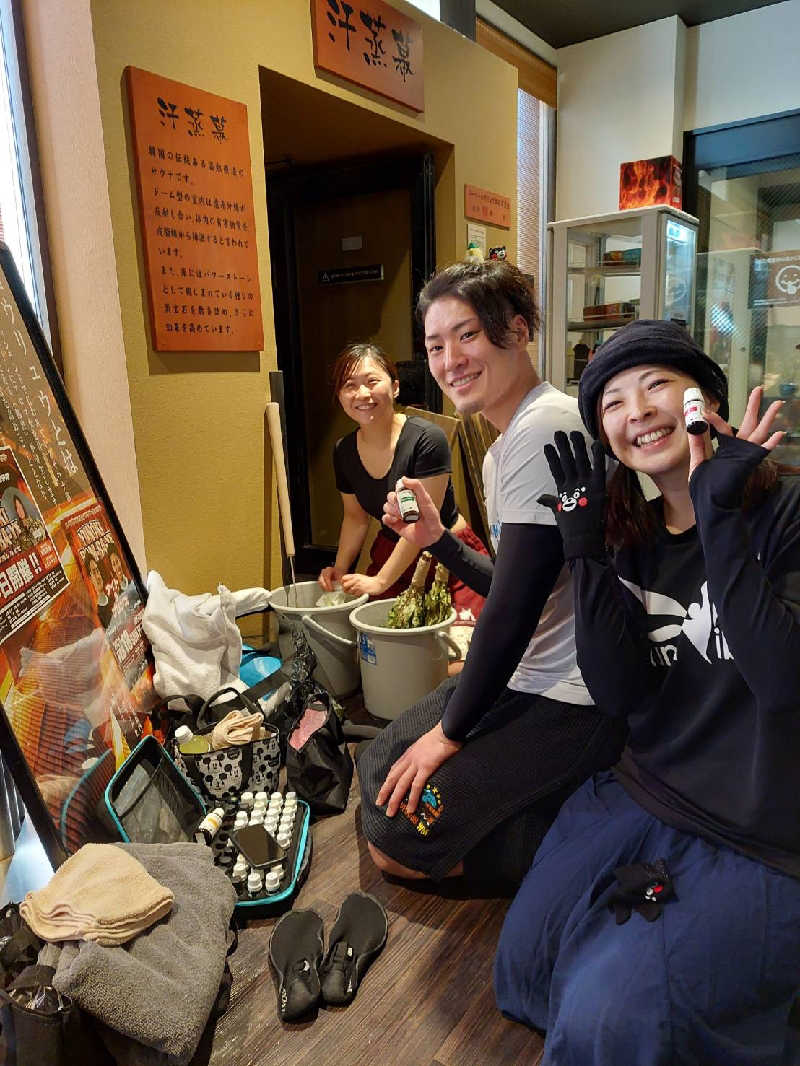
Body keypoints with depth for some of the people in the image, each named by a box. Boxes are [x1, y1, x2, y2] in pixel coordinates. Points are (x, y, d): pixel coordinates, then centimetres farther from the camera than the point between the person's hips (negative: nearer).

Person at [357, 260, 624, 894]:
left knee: (395, 839, -5)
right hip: (525, 675, 10)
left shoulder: (546, 427, -20)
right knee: (378, 771, 16)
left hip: (573, 699, -10)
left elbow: (519, 601, -22)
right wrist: (438, 540, 4)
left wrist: (452, 731, -11)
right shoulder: (505, 445, 11)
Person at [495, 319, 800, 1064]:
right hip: (643, 800, 6)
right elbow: (616, 695, -8)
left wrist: (720, 517, -26)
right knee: (526, 964, 8)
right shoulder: (633, 539, 3)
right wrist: (585, 549, -14)